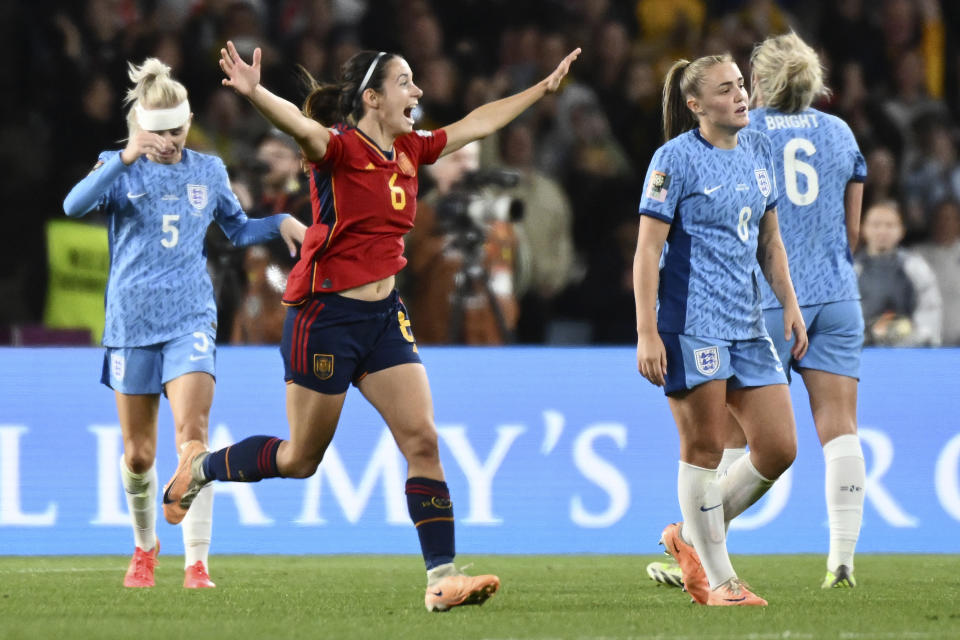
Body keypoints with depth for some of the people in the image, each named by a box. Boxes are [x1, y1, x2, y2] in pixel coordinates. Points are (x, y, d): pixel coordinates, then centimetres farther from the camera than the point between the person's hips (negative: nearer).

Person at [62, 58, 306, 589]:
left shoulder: (207, 171, 8)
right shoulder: (120, 169, -1)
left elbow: (238, 229, 23)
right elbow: (75, 205, -22)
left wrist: (281, 223, 4)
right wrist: (128, 157, -32)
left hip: (190, 321, 1)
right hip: (131, 322, 0)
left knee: (192, 434, -18)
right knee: (138, 454, 6)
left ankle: (197, 563, -18)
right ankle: (145, 547, 32)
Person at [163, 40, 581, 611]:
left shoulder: (410, 150, 7)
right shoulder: (340, 147, -15)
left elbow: (477, 124, 22)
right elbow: (299, 125, -37)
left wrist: (544, 88, 28)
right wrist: (255, 93, -58)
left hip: (385, 316, 7)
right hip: (326, 313, -7)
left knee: (423, 440, -6)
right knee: (302, 459, 6)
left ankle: (442, 577, -6)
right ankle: (201, 466, 32)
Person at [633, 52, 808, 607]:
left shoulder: (759, 150, 12)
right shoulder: (676, 159, -8)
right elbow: (648, 248, -10)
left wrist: (790, 303, 14)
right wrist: (646, 332, -16)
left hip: (747, 325, 7)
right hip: (689, 324, -7)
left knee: (779, 448, 3)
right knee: (704, 448, -3)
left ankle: (692, 536, 20)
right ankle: (718, 577, 6)